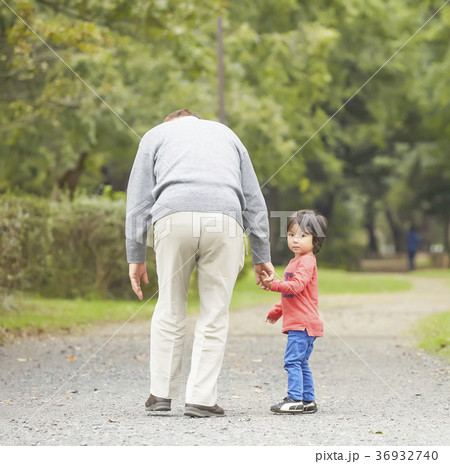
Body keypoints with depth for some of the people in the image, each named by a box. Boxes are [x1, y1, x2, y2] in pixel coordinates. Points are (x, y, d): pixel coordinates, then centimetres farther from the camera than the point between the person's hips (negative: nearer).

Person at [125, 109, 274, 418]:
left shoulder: (156, 135, 28)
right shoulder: (227, 134, 34)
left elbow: (138, 200, 18)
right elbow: (254, 200, 27)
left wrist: (136, 258, 19)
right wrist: (262, 257, 27)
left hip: (173, 218, 0)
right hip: (225, 218, 0)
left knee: (170, 309, 14)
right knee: (214, 314, 8)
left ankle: (161, 395, 17)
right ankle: (201, 399, 6)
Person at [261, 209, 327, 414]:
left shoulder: (306, 261, -10)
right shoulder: (296, 261, 22)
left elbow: (296, 286, -24)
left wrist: (274, 284, -32)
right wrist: (278, 310, 34)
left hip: (302, 322, -11)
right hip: (299, 322, 11)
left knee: (293, 360, -13)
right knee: (301, 363, 13)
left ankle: (295, 400, -15)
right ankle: (308, 401, 16)